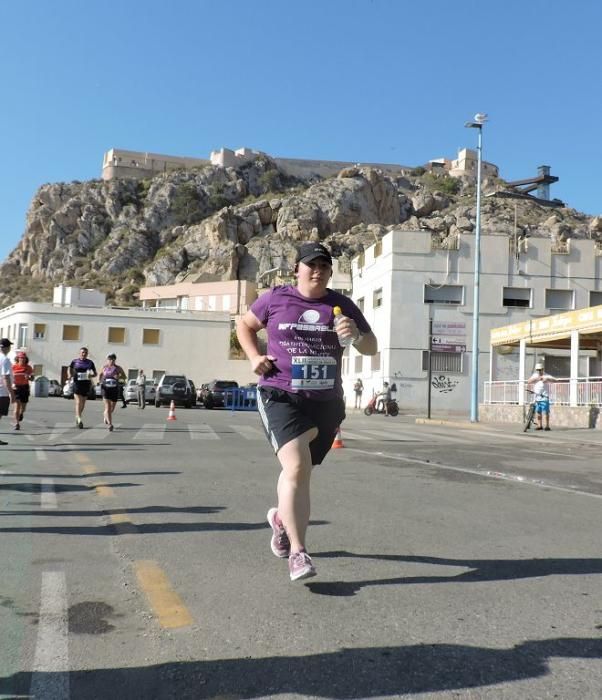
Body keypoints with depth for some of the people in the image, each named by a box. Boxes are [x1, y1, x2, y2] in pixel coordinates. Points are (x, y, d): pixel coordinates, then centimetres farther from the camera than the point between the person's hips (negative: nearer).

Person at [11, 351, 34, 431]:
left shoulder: (28, 367, 0)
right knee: (17, 405, -13)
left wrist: (28, 377, -18)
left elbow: (32, 378, 5)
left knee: (23, 405, 12)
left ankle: (21, 414, 49)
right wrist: (12, 384, -11)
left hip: (25, 388, 2)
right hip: (16, 387, -2)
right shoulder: (14, 367, -3)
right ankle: (17, 424, -10)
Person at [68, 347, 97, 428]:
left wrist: (91, 375, -11)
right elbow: (70, 369, 16)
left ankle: (77, 417, 31)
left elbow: (95, 373, 11)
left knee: (83, 403, 11)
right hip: (77, 383, -3)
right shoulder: (74, 361, 4)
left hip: (86, 384, 3)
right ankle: (79, 419, -20)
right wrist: (70, 375, -4)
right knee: (78, 402, -13)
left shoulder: (90, 362, 7)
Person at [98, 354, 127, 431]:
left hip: (115, 388, 2)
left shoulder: (118, 368, 0)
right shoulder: (104, 367, 3)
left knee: (112, 407, 13)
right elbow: (100, 375, 21)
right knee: (108, 406, -14)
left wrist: (119, 377, -15)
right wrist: (100, 381, 3)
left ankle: (106, 416, 45)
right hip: (105, 388, -2)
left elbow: (125, 377, 5)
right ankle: (110, 424, -17)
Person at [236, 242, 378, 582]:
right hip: (281, 397, -3)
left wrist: (356, 335, -15)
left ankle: (282, 518, 47)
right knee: (297, 468, -21)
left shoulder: (341, 305, 6)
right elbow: (245, 325, 18)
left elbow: (372, 348, 8)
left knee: (299, 470, 16)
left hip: (326, 401, 3)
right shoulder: (275, 299, 2)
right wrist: (255, 356, 1)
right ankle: (298, 552, -14)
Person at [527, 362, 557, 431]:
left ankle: (547, 426, -2)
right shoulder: (534, 375, 10)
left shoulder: (546, 376, -4)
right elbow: (528, 382, -3)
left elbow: (556, 380, -14)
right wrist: (536, 379, -16)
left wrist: (547, 379, -28)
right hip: (537, 396, 5)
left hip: (544, 397, -5)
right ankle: (540, 425, 17)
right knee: (538, 412, 8)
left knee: (546, 411, -7)